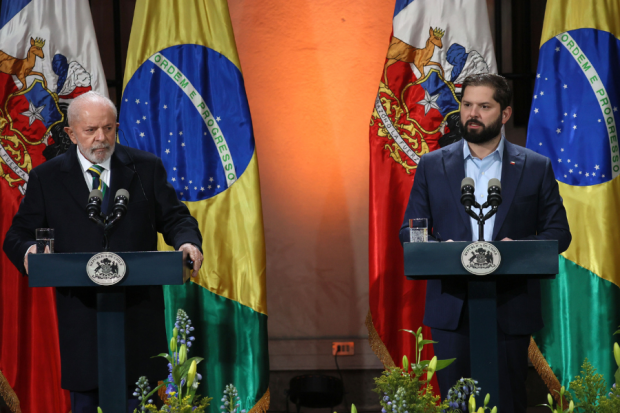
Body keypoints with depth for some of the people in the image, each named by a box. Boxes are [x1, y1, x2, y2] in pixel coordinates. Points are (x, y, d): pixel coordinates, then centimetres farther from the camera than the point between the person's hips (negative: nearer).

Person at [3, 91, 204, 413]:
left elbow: (175, 217, 8)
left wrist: (187, 242, -15)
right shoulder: (46, 178, 4)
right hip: (81, 311, 0)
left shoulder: (146, 167, 6)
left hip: (139, 306, 1)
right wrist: (29, 251, -20)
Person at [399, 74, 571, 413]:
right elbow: (409, 231, 9)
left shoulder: (535, 167, 7)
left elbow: (559, 232, 6)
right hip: (451, 308, 1)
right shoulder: (432, 165, 9)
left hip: (511, 308, 0)